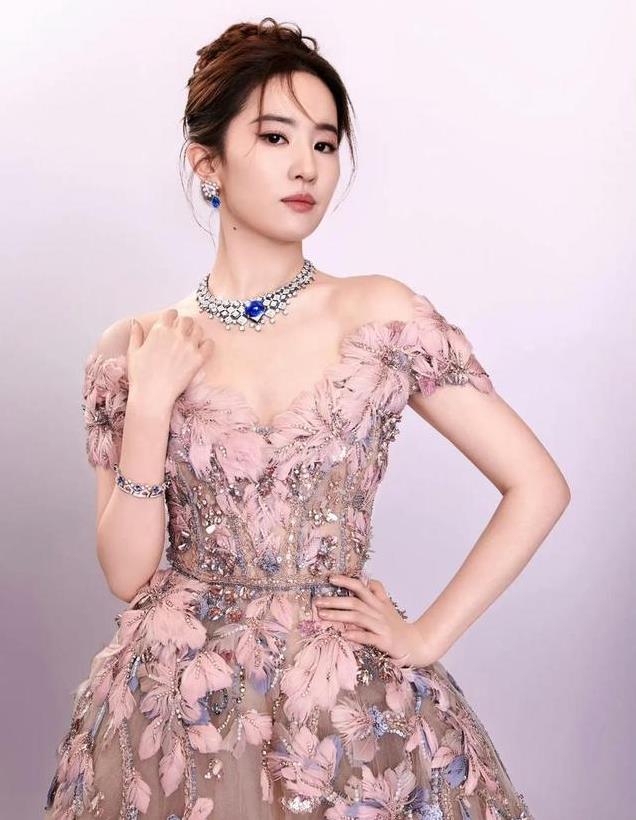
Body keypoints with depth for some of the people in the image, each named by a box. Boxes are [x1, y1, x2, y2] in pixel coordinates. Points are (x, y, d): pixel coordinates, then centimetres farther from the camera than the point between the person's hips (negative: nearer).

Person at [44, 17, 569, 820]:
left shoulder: (383, 318, -7)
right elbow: (127, 573, -5)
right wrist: (149, 404, -15)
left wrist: (427, 636, -6)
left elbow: (538, 487, -6)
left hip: (348, 705, 0)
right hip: (174, 706, 1)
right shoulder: (133, 350, -3)